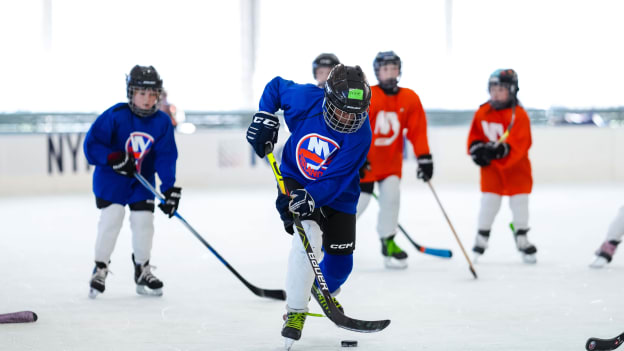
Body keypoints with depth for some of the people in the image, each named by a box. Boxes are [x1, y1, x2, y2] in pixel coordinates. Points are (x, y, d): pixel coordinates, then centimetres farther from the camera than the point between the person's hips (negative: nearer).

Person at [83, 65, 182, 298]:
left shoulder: (162, 122, -8)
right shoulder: (115, 115, -19)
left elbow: (166, 157, -10)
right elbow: (92, 145, -17)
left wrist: (169, 189, -20)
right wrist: (115, 158, -31)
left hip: (142, 180, 4)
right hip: (111, 177, -3)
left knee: (144, 220, -1)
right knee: (111, 217, -14)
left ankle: (142, 271, 17)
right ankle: (100, 269, 2)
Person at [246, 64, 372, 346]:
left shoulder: (360, 133, -27)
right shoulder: (305, 99, -24)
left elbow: (335, 180, -32)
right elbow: (276, 86, -2)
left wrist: (309, 197, -45)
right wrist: (265, 118, -12)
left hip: (338, 195, 1)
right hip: (296, 181, -1)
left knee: (340, 260, 2)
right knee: (308, 239, -24)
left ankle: (326, 296, 39)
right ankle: (295, 311, -13)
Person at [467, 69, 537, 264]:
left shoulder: (519, 115, -13)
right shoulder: (482, 113, 2)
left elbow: (519, 143, -22)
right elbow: (474, 135, 12)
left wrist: (501, 150, -37)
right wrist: (477, 150, -7)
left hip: (516, 167, -2)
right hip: (491, 167, 2)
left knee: (520, 204, 3)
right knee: (489, 203, -3)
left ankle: (522, 241, 18)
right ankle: (480, 242, 8)